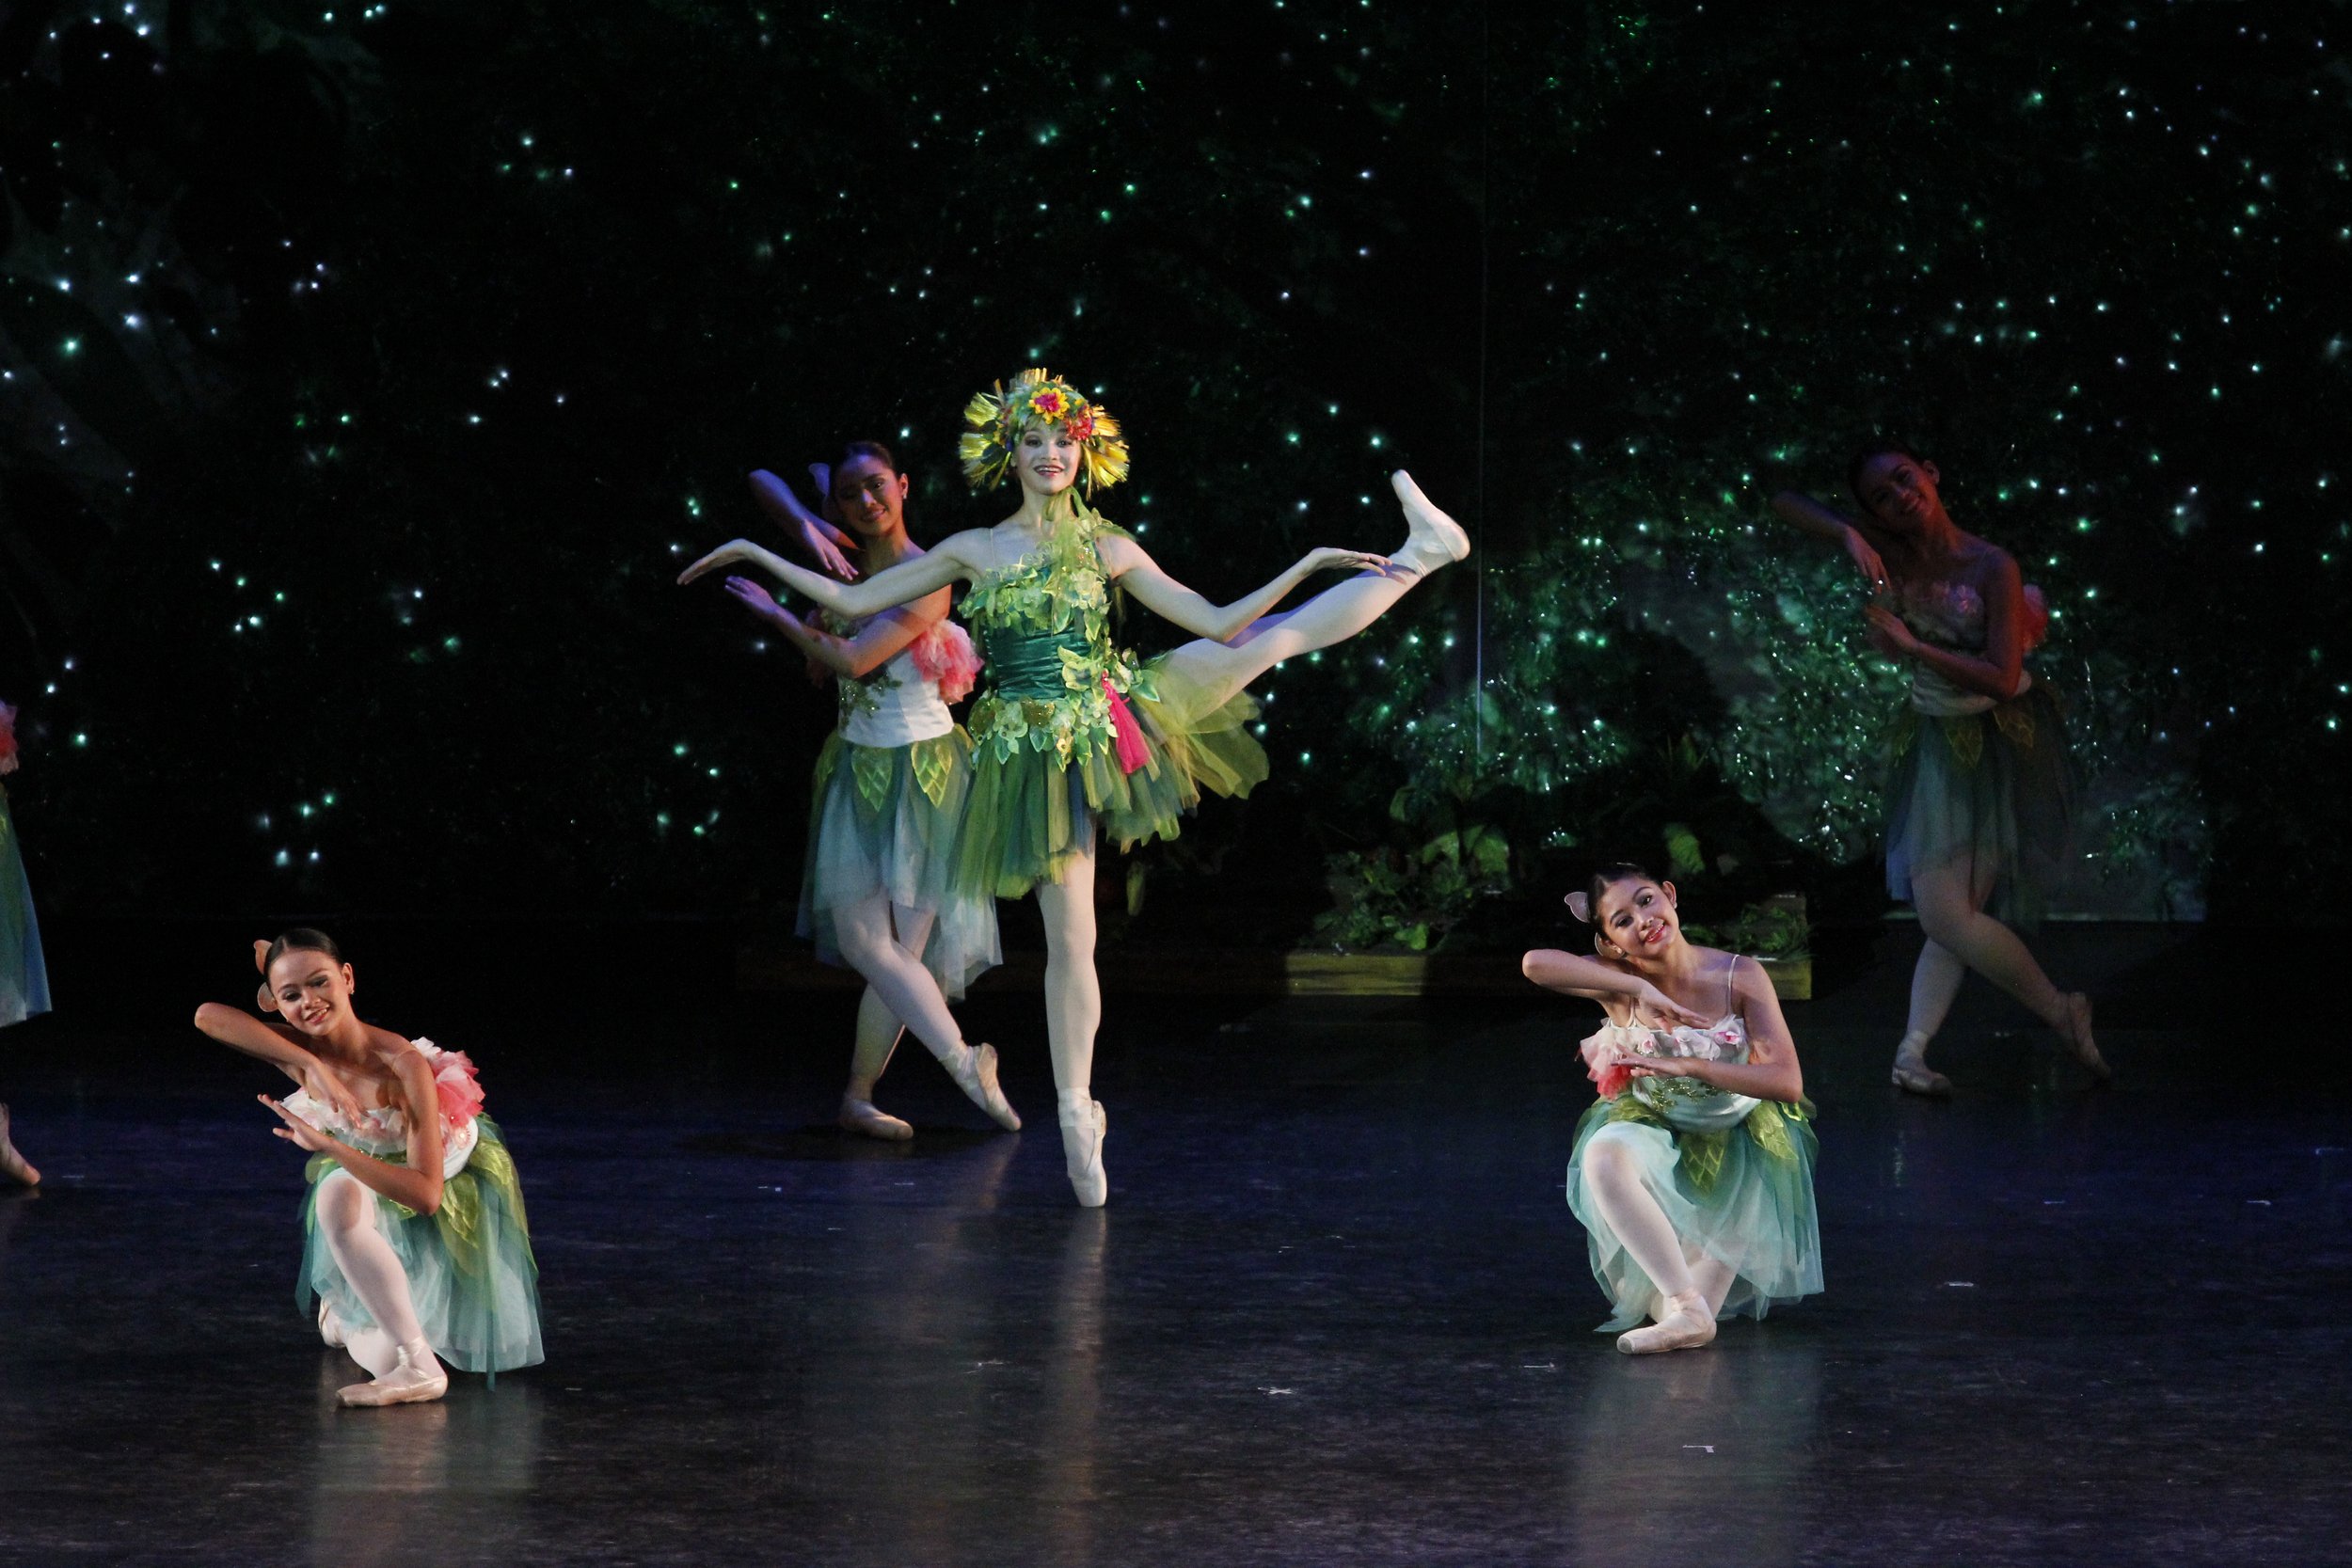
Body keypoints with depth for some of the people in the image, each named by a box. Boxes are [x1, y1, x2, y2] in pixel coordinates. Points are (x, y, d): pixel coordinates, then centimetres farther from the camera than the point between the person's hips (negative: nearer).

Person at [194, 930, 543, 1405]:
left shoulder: (404, 1066, -40)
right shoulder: (300, 1053, -26)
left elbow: (425, 1195, -43)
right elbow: (208, 1015, -45)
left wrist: (328, 1146, -51)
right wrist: (312, 1065, -51)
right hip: (371, 1179, 4)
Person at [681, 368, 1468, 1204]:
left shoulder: (1108, 548, 6)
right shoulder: (975, 551, 5)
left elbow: (1215, 622, 5)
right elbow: (851, 600, 9)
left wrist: (1307, 563, -2)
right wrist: (755, 555, 8)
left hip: (1111, 720, 1)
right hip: (1038, 750, -1)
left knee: (1268, 639, -8)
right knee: (1070, 938, -2)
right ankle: (1076, 1112, 7)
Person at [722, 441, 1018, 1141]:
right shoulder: (844, 555, 5)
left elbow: (853, 658, -20)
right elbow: (762, 480, 9)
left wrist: (776, 613, -8)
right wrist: (807, 526, -10)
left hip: (921, 770, -4)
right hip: (857, 768, 4)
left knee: (902, 946, -4)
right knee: (862, 939, -9)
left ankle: (858, 1096, 4)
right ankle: (964, 1060, -7)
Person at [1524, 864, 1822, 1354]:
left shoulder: (1739, 977, -16)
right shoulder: (1618, 983, -13)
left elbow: (1788, 1082, -24)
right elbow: (1535, 963, -34)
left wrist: (1690, 1066, -33)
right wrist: (1638, 988, -38)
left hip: (1738, 1142, -1)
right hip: (1656, 1136, 1)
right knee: (1603, 1153, -34)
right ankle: (1689, 1307, -31)